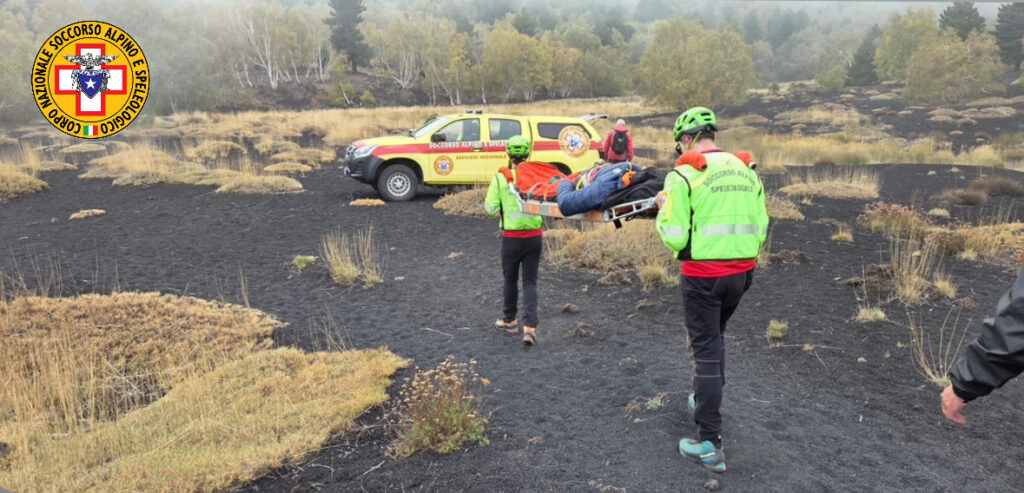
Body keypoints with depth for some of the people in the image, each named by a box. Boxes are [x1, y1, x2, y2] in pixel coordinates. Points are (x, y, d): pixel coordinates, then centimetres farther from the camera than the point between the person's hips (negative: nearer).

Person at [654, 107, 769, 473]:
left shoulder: (684, 174, -11)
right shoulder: (746, 170, 8)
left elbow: (674, 238, -13)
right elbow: (761, 228, 10)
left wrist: (664, 209, 4)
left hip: (704, 274, -6)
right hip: (743, 271, 6)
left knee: (705, 350, 1)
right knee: (715, 337, 27)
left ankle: (710, 445, 4)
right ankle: (706, 402, 44)